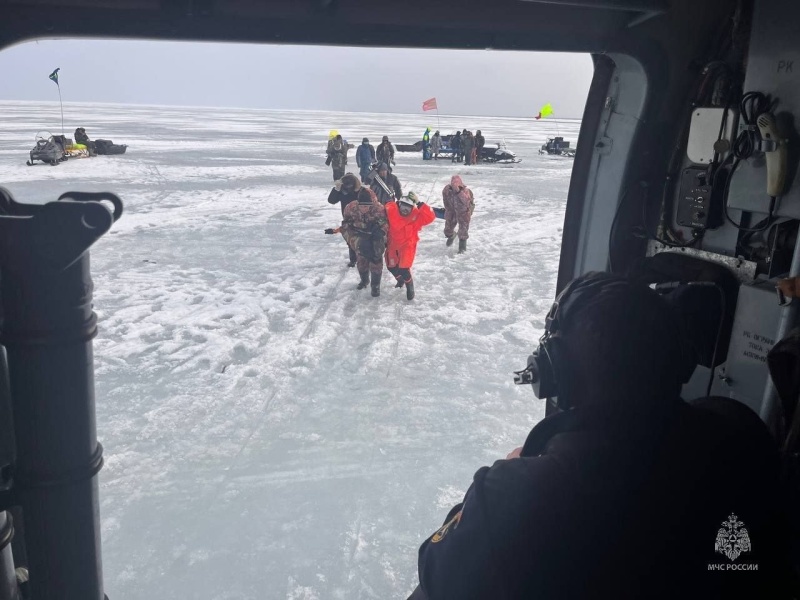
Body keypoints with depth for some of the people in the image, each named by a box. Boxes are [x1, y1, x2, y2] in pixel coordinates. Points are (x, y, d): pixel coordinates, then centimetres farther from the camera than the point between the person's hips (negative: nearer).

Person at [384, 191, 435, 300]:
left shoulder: (416, 214, -23)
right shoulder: (390, 209, -19)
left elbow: (430, 217, -38)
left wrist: (419, 203, -44)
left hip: (407, 244, -4)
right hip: (393, 243, 4)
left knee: (403, 268, -14)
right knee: (391, 266, 16)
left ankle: (409, 287, 15)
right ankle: (400, 279, 51)